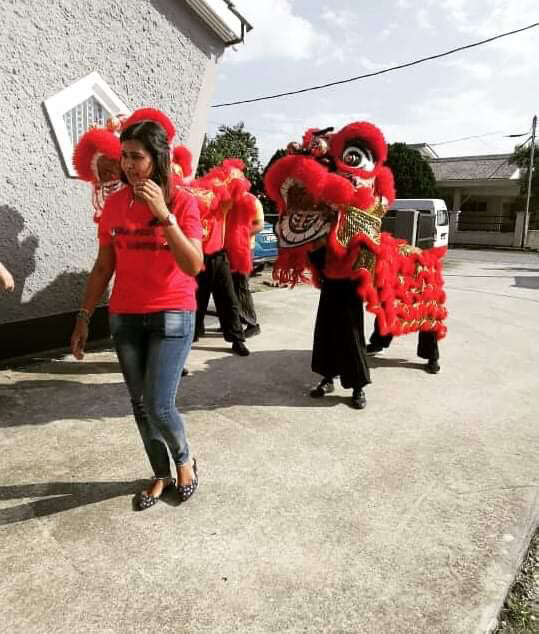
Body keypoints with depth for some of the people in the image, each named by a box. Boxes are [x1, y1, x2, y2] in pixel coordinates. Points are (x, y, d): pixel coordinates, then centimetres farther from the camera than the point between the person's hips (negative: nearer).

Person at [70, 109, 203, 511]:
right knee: (140, 405, 11)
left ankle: (185, 459, 25)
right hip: (124, 318, 4)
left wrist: (164, 215, -25)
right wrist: (84, 318, 7)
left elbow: (193, 266, -18)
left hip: (172, 316, -4)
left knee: (159, 407, -8)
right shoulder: (114, 204, 3)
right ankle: (161, 475, 33)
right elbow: (103, 267, 8)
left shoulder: (183, 202, -9)